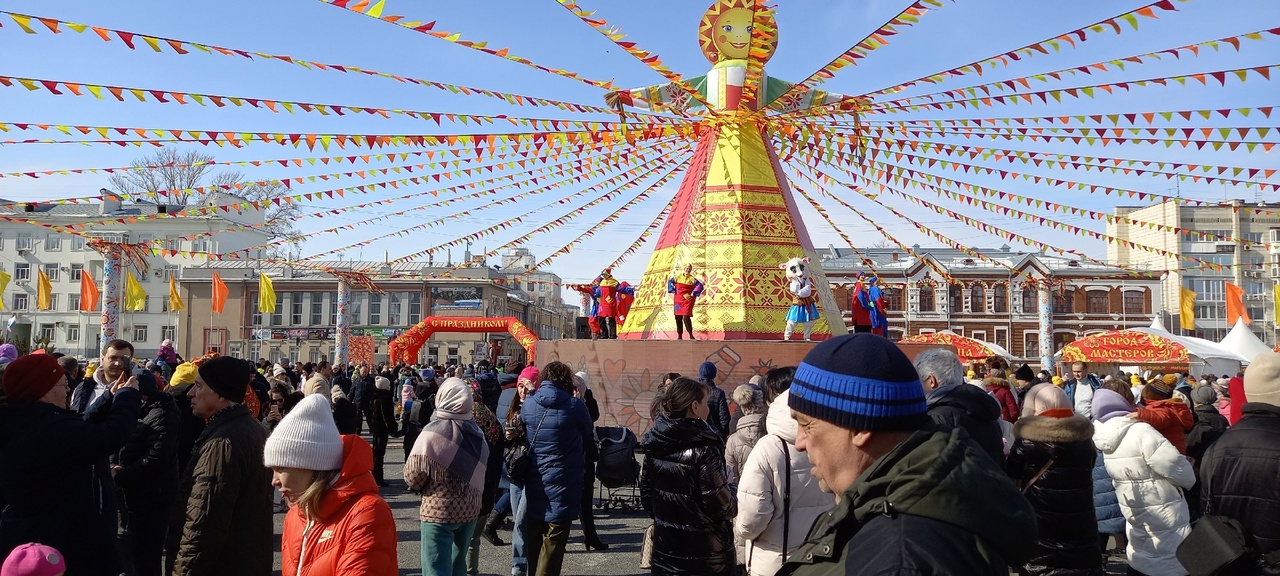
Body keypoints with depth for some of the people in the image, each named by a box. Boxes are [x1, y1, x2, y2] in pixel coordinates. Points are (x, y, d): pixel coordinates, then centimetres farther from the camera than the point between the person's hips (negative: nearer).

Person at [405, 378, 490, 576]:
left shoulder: (433, 432, -17)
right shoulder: (476, 430, 0)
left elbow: (413, 477, -13)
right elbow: (479, 471, 3)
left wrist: (421, 486, 6)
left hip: (439, 510, -6)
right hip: (470, 508, 6)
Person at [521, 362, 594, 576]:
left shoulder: (528, 405, -1)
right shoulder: (575, 406, -12)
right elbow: (588, 435, 4)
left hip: (534, 481, 5)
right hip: (563, 483, -5)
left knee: (534, 536, 19)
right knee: (553, 542, 2)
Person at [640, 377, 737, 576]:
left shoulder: (655, 445, 0)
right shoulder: (704, 449, -20)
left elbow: (646, 494, 9)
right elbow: (720, 503, -20)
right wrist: (734, 506, 1)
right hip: (704, 554, -6)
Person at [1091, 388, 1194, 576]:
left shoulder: (1100, 435, -5)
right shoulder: (1141, 432, -26)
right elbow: (1176, 467, -23)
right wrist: (1189, 479, -2)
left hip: (1134, 516, 7)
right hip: (1164, 517, -6)